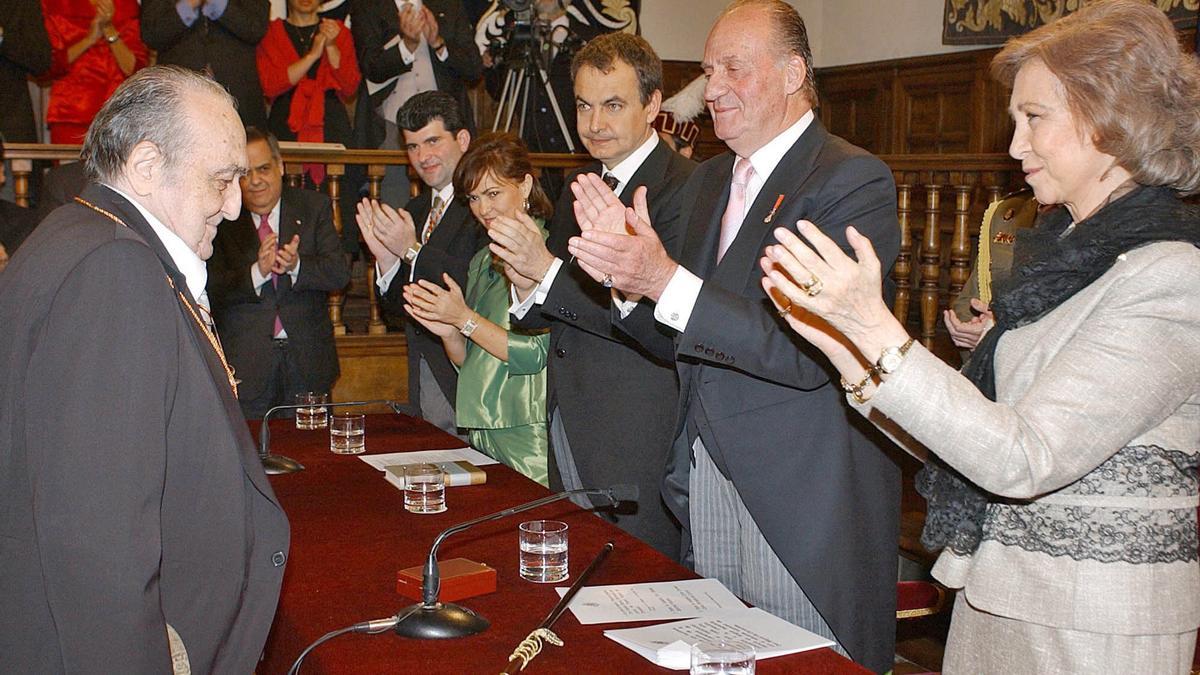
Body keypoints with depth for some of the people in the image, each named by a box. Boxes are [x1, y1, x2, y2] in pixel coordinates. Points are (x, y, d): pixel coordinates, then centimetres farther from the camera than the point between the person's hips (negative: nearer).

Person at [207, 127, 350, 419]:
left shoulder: (314, 207, 4)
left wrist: (296, 266, -23)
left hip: (308, 362, 1)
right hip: (246, 363, -1)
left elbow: (339, 273, -5)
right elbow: (212, 289, -9)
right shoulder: (221, 218, 1)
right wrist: (257, 273, -25)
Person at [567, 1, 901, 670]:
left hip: (806, 495, -7)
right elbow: (681, 340, 12)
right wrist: (630, 275, -8)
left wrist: (667, 281, -29)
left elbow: (811, 352, -24)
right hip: (709, 476, 7)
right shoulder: (707, 181, 12)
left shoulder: (852, 180, -13)